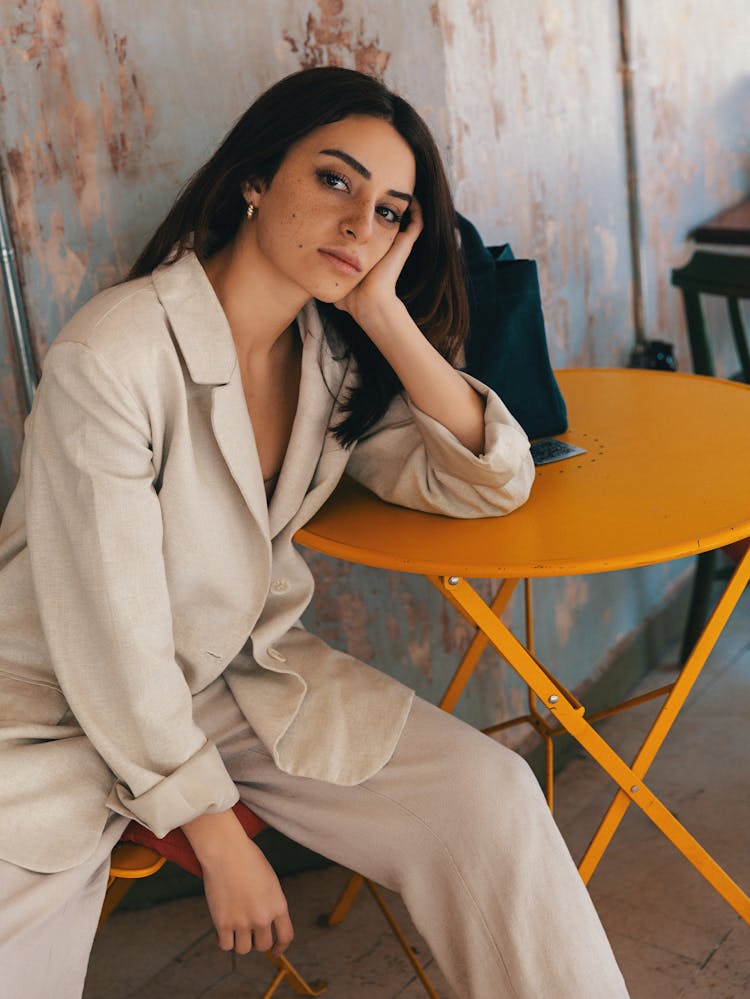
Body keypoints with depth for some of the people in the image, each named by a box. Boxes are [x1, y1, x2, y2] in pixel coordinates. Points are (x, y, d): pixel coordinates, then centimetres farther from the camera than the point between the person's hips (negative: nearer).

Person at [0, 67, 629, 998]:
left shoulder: (334, 355, -3)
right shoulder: (113, 357, -24)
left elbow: (492, 482, -9)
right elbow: (109, 641, -21)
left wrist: (387, 316, -18)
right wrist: (219, 839, -13)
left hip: (249, 679, 5)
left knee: (492, 802, -12)